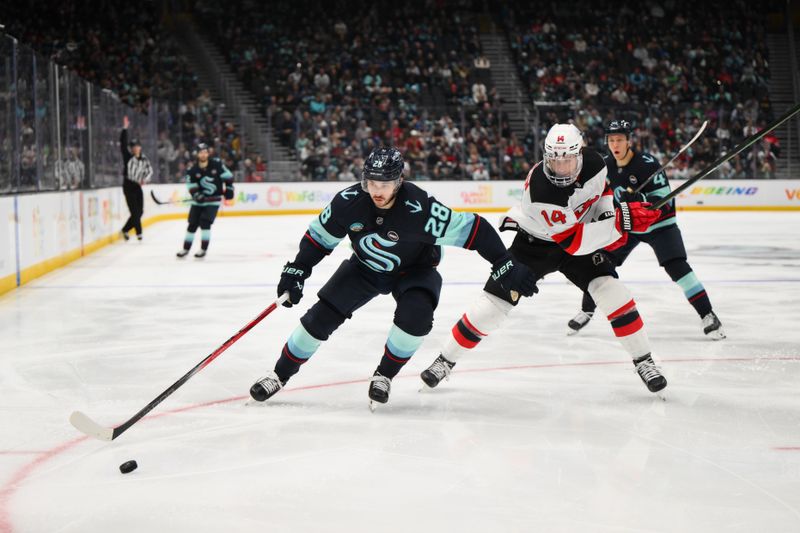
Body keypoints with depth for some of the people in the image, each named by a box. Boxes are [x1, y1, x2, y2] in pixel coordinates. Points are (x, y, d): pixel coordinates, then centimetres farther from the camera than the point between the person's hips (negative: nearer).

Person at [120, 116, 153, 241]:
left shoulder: (144, 159, 9)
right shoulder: (127, 156, -3)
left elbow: (149, 171, 14)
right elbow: (123, 143, -13)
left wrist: (145, 179, -6)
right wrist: (125, 128, -20)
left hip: (137, 186, 5)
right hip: (128, 185, -5)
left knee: (139, 211, 6)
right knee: (135, 211, -10)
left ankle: (125, 230, 20)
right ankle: (138, 233, -7)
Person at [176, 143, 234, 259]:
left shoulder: (216, 164, -9)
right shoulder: (192, 170, -6)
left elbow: (227, 175, 1)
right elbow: (191, 185, -4)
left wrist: (228, 188, -3)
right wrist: (196, 195, -20)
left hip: (213, 200, -2)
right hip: (199, 201, 2)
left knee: (205, 223, -16)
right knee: (192, 224, 4)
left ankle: (203, 249, -7)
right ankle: (186, 248, 18)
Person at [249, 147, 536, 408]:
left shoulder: (420, 208, -36)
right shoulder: (349, 201, -25)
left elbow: (473, 229, -32)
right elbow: (319, 236, -8)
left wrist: (505, 266, -34)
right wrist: (295, 272, -9)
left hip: (414, 269, -2)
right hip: (364, 268, 3)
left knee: (415, 314, -30)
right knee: (322, 315, -6)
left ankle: (384, 375, -5)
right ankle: (280, 374, 13)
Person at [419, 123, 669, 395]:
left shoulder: (593, 161, -19)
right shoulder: (539, 189, -37)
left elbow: (601, 190, 8)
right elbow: (573, 241, -37)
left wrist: (608, 216, -11)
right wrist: (620, 222, -42)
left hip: (583, 237, 4)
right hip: (534, 242, -4)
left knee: (611, 290, -15)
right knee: (493, 303, -6)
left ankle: (643, 361, -1)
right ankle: (446, 360, 12)